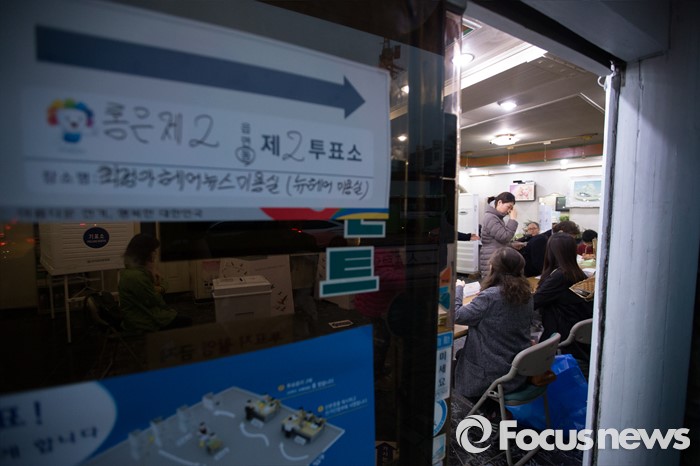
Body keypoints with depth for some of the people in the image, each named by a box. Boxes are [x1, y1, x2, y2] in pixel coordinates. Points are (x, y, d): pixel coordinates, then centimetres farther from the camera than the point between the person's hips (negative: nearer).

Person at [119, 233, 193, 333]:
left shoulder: (139, 269, 6)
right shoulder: (136, 275, -26)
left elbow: (164, 285, 9)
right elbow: (154, 301, -20)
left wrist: (160, 288, -12)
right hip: (143, 322, -9)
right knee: (187, 321, -5)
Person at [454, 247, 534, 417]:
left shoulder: (490, 296, -28)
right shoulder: (525, 293, -5)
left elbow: (456, 315, -22)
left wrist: (458, 288, -8)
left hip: (494, 375, -6)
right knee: (462, 353, 27)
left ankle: (491, 407, 25)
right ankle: (499, 405, 29)